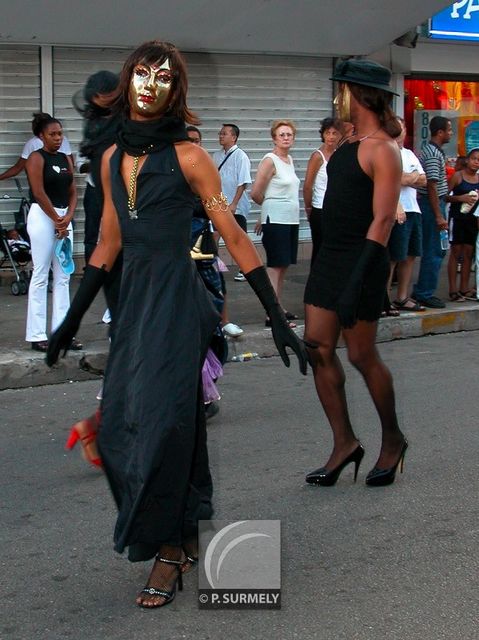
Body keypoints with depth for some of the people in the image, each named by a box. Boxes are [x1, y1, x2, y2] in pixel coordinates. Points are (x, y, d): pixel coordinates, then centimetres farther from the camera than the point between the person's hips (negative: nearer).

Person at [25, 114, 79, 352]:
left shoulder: (65, 159, 14)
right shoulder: (36, 158, -6)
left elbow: (72, 192, 11)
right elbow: (39, 193, -13)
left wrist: (68, 217, -5)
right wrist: (56, 221, -12)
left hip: (64, 217, 7)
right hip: (42, 217, -7)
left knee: (63, 277, 6)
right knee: (40, 276, -5)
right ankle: (36, 335, -1)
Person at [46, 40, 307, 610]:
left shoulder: (187, 157, -7)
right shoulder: (113, 158, 10)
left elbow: (234, 239, -7)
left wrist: (278, 320, -9)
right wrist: (71, 321, 20)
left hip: (175, 301, -6)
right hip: (133, 300, 6)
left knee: (159, 423, -7)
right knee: (120, 430, 5)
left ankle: (170, 550, 8)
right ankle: (182, 537, 22)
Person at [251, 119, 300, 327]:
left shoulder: (289, 159, 14)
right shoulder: (270, 161, -11)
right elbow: (256, 193, -14)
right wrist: (270, 205, 5)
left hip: (291, 220, 8)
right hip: (276, 220, -8)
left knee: (284, 266, 12)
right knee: (275, 267, -9)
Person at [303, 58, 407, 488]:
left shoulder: (382, 150, -13)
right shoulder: (348, 144, 13)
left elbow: (382, 219, -20)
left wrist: (357, 280, -26)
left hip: (361, 262, -9)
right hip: (329, 259, 9)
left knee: (362, 356, 1)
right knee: (318, 349, 4)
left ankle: (393, 440, 20)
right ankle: (345, 443, 12)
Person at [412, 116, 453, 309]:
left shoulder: (430, 150, 15)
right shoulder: (433, 154, -17)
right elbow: (432, 186, -21)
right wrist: (439, 216, -21)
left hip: (433, 204, 10)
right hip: (432, 205, -10)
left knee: (435, 250, 15)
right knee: (434, 251, -5)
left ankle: (421, 291, 21)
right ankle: (425, 294, 1)